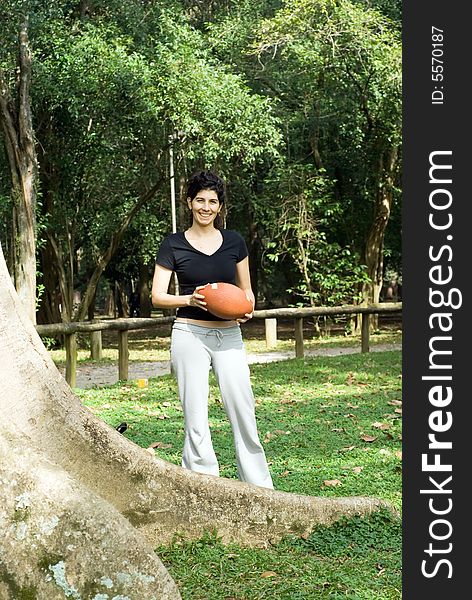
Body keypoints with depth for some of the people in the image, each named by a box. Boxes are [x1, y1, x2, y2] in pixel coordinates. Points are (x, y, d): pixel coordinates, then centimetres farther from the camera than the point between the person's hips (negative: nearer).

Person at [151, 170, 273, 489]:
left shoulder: (234, 241, 9)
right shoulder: (173, 245, 2)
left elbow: (246, 289, 17)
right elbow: (157, 296, 1)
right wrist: (191, 299, -17)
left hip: (229, 335, 2)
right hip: (190, 335, -2)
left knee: (244, 413, -1)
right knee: (196, 419, 0)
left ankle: (261, 487, 11)